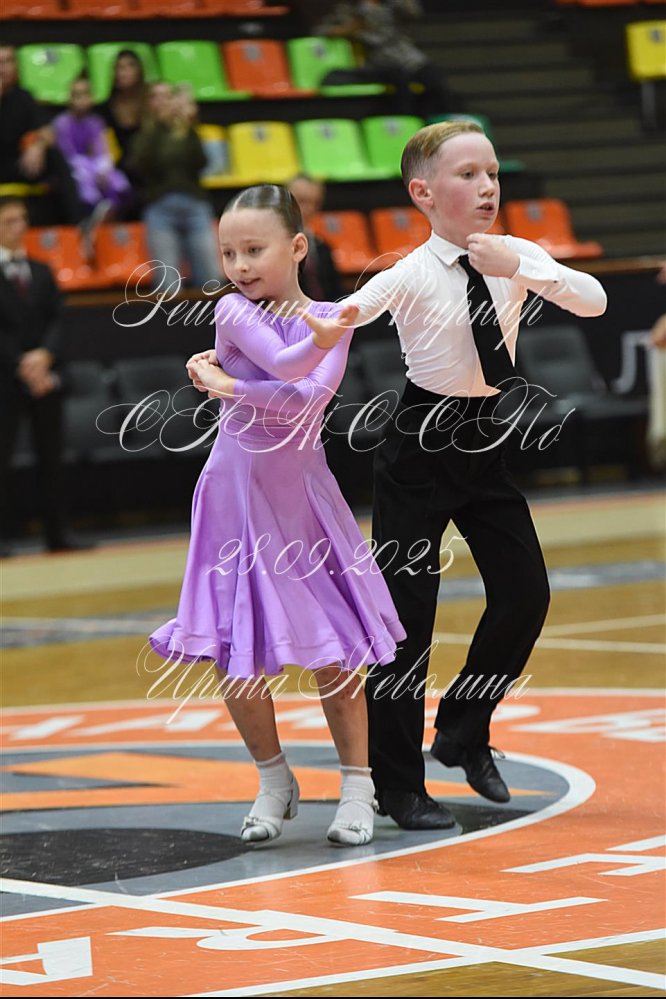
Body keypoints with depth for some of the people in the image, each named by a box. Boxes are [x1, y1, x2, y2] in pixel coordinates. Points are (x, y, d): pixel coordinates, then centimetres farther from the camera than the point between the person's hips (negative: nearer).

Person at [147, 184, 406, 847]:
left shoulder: (330, 318, -2)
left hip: (302, 494, 0)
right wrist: (323, 338, -39)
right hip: (237, 494, 0)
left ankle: (358, 786, 12)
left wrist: (229, 386, -18)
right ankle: (273, 781, 20)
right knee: (232, 657, 0)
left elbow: (310, 400, -17)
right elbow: (283, 363, -23)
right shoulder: (233, 312, -6)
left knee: (332, 654, -2)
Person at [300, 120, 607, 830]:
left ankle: (464, 732, 26)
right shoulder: (411, 275, -17)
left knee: (526, 593, 2)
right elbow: (336, 316, -29)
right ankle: (397, 783, 7)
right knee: (406, 611, -3)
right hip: (420, 446, -5)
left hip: (484, 444, 5)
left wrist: (518, 271, -27)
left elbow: (594, 300, -12)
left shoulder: (513, 257, -2)